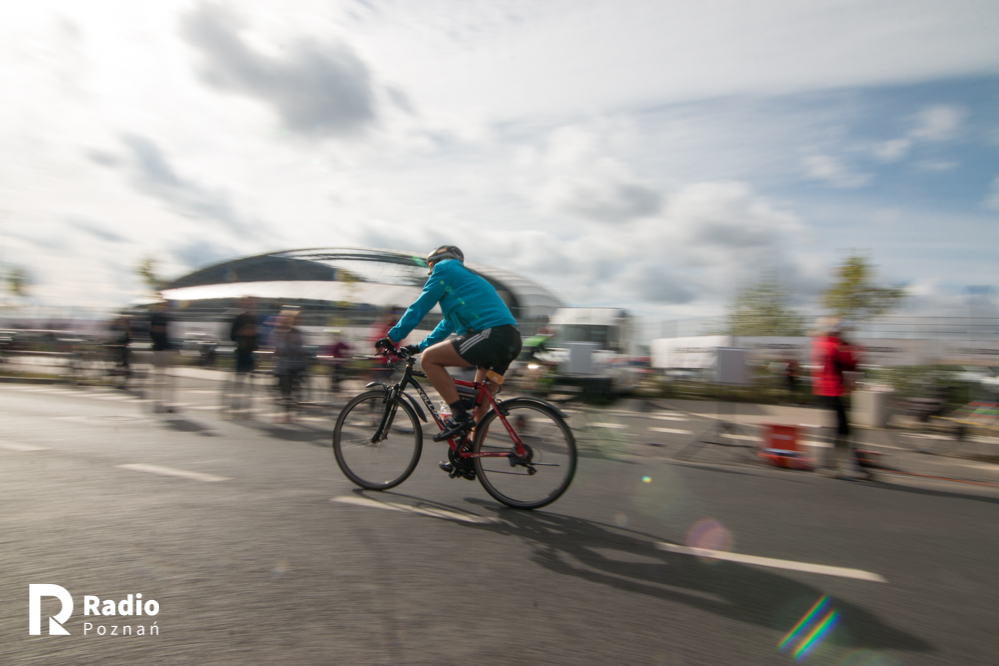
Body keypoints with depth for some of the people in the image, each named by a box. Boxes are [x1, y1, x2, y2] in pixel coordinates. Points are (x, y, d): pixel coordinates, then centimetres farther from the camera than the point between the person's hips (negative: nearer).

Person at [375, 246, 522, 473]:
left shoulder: (445, 268, 9)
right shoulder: (467, 279, 36)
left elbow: (420, 306, 4)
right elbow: (449, 324, 40)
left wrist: (392, 337, 10)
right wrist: (418, 346, 38)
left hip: (492, 334, -10)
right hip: (511, 340, 10)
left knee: (429, 358, -5)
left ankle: (460, 416, -7)